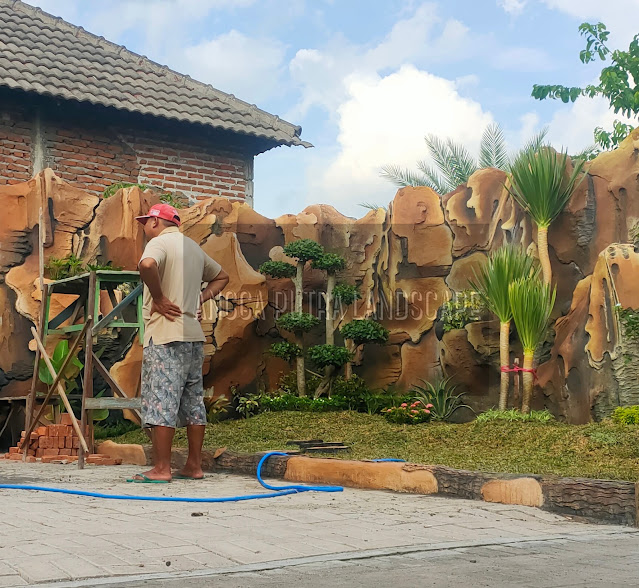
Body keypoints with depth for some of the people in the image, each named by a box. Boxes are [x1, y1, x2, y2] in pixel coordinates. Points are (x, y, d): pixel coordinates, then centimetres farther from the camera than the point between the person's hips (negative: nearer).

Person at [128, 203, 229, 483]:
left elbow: (147, 264, -30)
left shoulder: (159, 242, -6)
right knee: (193, 402, 10)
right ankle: (194, 467, 14)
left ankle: (161, 469, -4)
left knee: (161, 402, -5)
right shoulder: (193, 247, 18)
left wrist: (159, 297, -17)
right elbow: (221, 277, 31)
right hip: (194, 334, 8)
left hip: (165, 334, -8)